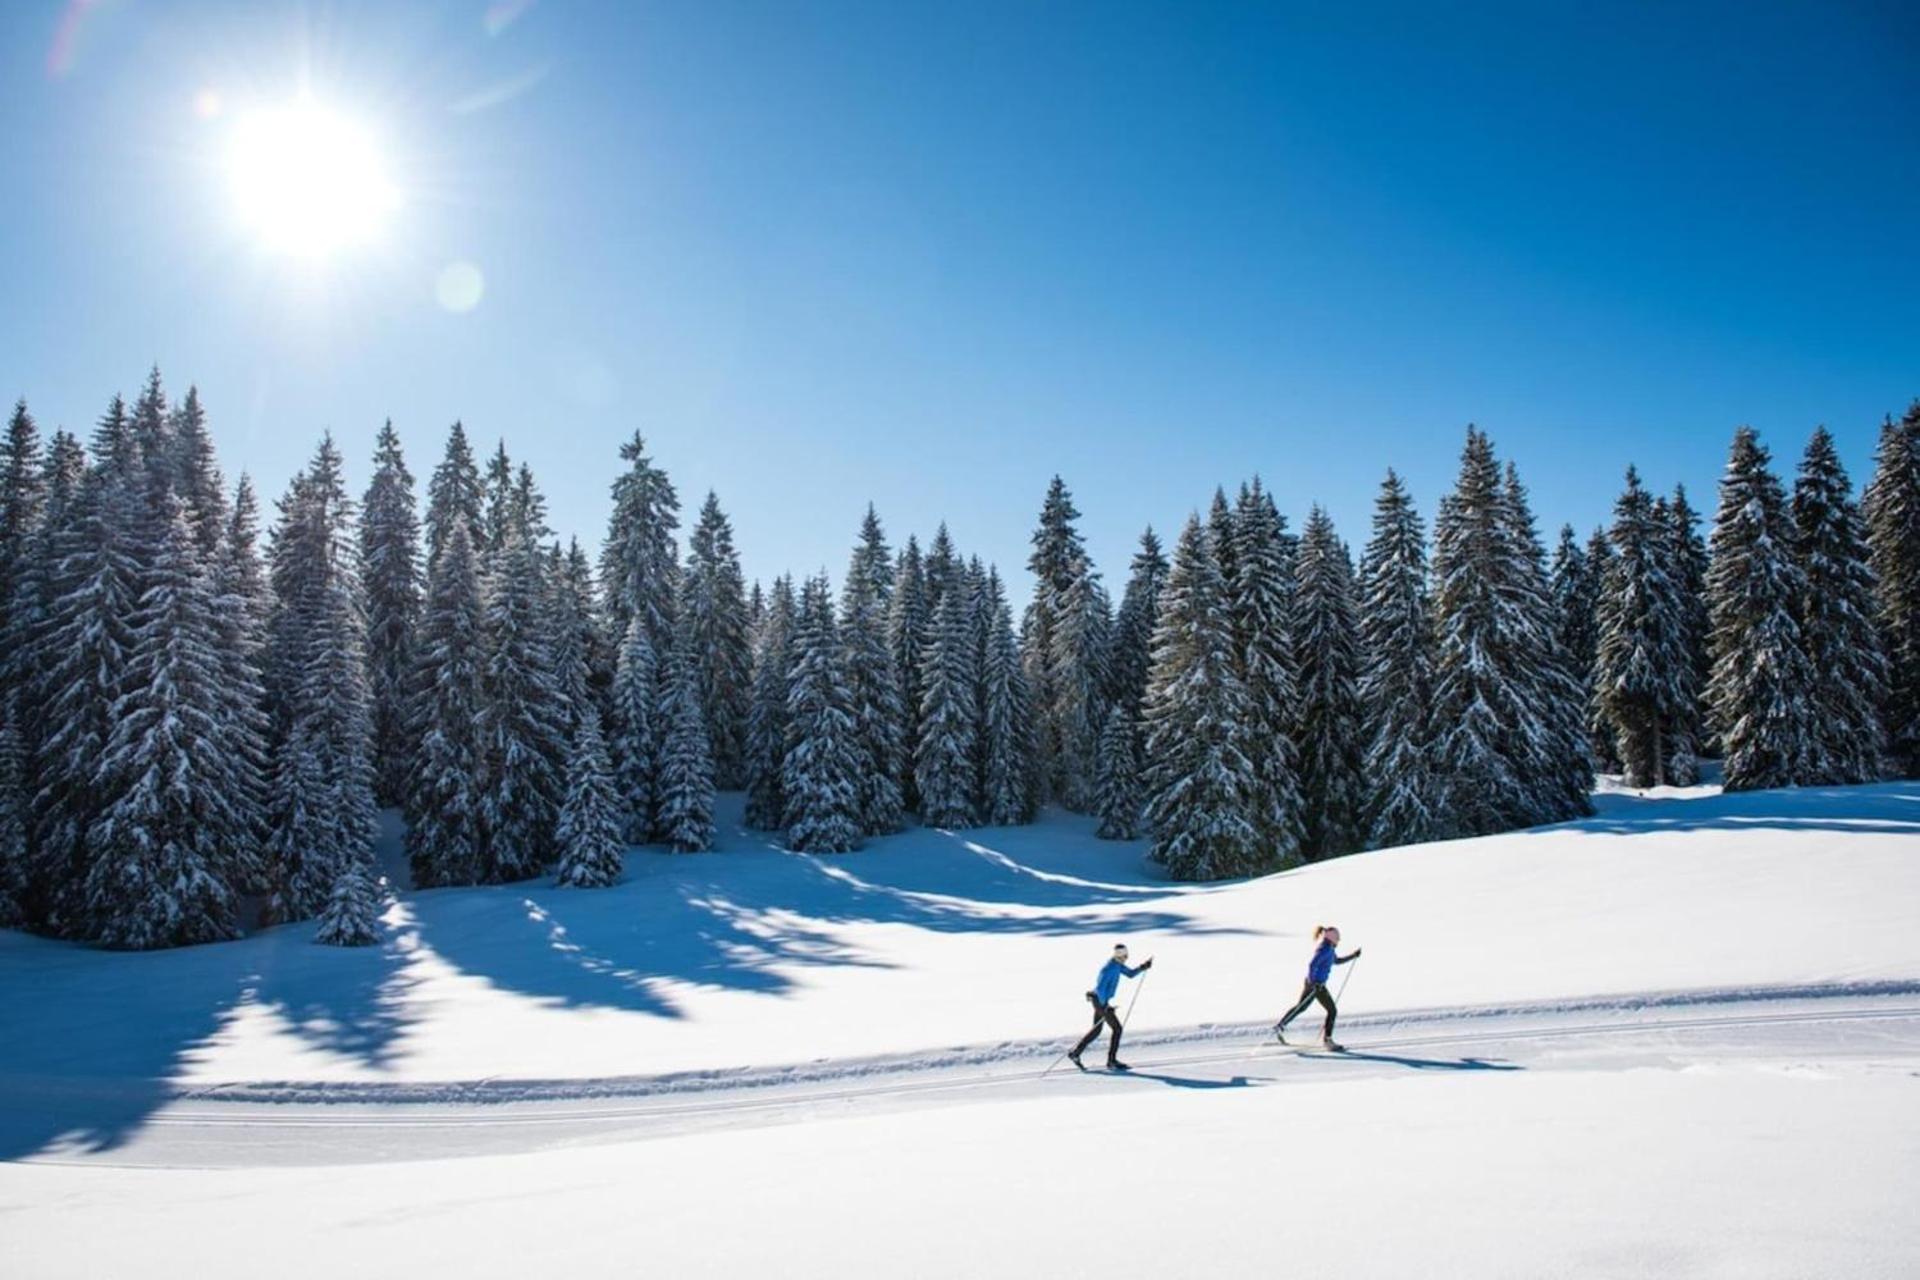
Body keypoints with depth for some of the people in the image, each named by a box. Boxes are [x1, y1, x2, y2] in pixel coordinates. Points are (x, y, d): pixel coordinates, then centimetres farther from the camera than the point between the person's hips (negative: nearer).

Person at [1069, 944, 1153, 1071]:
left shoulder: (1118, 964, 6)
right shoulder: (1109, 968, -24)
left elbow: (1131, 974, 15)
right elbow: (1100, 988, -28)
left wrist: (1143, 967, 1)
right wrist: (1105, 1006, -25)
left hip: (1101, 1000, 10)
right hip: (1100, 1001, -10)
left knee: (1096, 1030, 15)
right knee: (1117, 1028, -5)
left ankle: (1075, 1052, 19)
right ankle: (1112, 1061, 1)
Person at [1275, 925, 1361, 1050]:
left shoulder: (1330, 948, 10)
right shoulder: (1324, 949, -21)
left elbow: (1337, 960, 25)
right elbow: (1312, 964, -29)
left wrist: (1353, 955, 17)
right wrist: (1313, 982, -26)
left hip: (1315, 983, 10)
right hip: (1316, 984, -10)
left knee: (1301, 1007, 18)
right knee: (1332, 1010, 0)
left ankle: (1280, 1026, 19)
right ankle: (1326, 1040, 6)